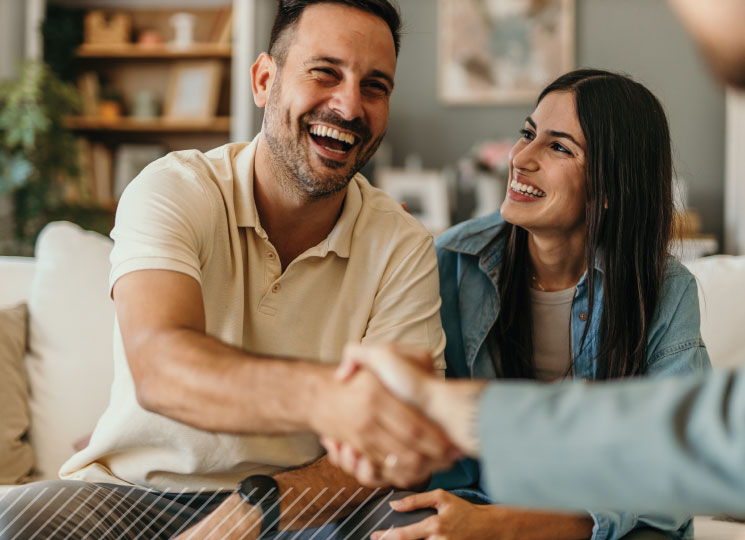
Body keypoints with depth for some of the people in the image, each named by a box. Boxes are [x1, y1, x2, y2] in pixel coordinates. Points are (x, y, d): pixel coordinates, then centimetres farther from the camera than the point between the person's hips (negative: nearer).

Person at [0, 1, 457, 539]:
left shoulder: (403, 248, -2)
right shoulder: (170, 191, -8)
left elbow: (394, 448, -10)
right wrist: (320, 394, -49)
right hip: (134, 489, 0)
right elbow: (158, 365, -28)